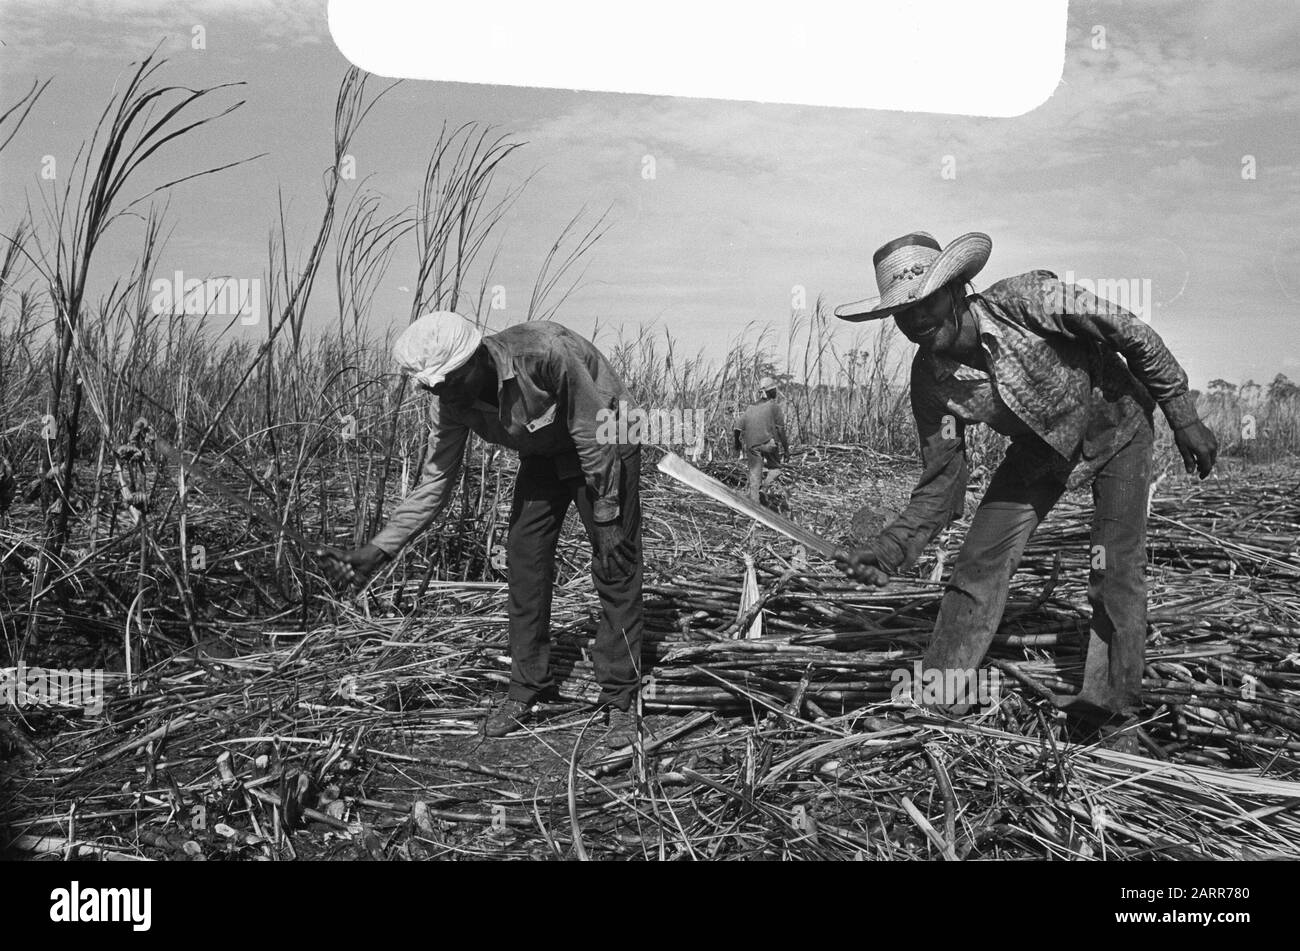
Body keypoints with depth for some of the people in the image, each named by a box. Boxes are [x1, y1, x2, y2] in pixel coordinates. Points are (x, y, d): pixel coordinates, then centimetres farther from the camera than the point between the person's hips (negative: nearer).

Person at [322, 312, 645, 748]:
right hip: (542, 455, 6)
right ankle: (524, 693, 15)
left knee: (615, 567, -7)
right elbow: (435, 482, -12)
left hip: (605, 443, -5)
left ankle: (621, 701, 3)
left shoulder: (543, 352, -38)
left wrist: (608, 516, -23)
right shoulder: (451, 404, -19)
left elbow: (592, 433, -29)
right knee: (525, 564, 0)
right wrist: (377, 550, -21)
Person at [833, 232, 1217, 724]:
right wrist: (889, 548, -32)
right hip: (1038, 448, 3)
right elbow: (940, 485, -17)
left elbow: (1135, 337, -21)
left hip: (1116, 428, -3)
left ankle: (1112, 699, 7)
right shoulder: (930, 379, -21)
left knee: (1115, 565, -11)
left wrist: (1184, 417, -16)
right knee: (979, 558, -7)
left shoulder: (1027, 300, -35)